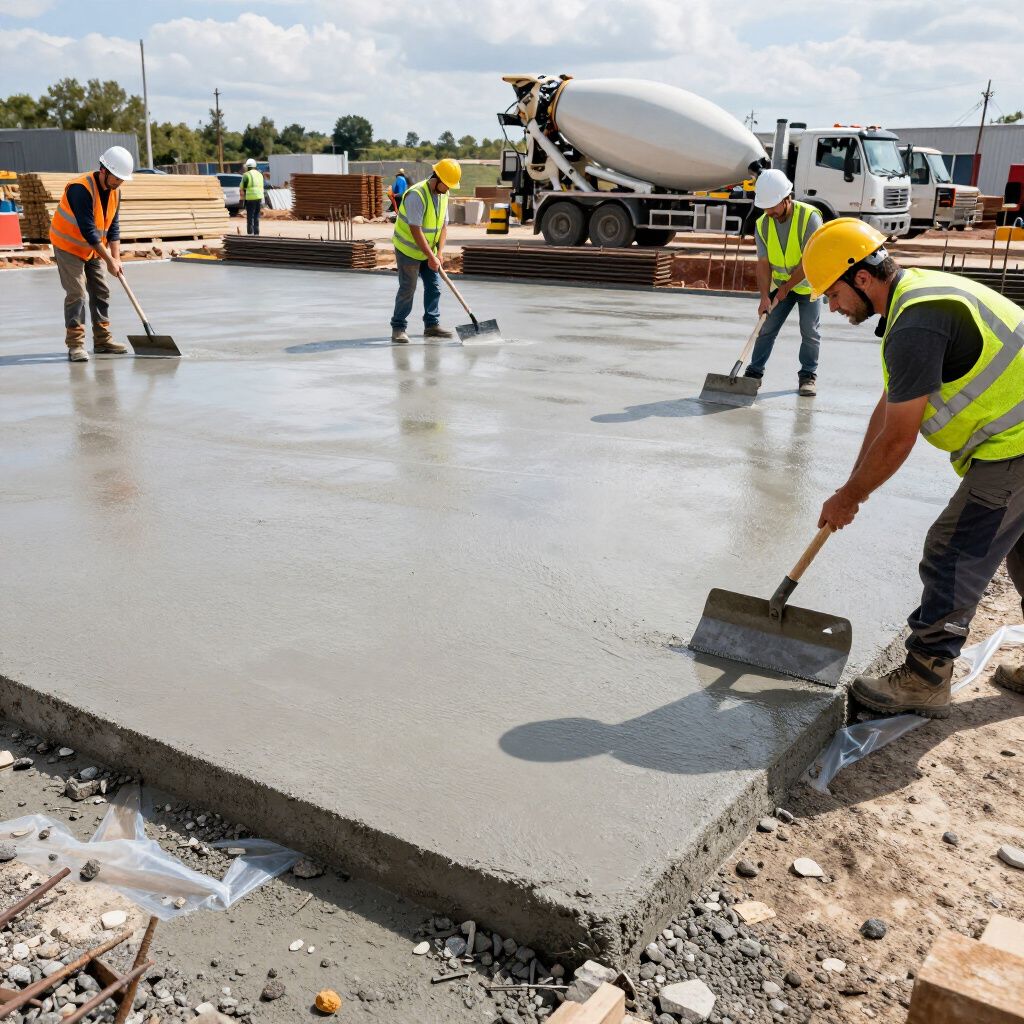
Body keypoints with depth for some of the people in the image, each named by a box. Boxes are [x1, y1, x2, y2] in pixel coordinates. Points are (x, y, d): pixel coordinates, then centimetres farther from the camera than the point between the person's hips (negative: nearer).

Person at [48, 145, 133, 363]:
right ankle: (75, 344, -9)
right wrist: (109, 260, -27)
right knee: (76, 293, -12)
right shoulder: (80, 189, -28)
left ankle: (103, 339, 17)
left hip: (93, 249, 8)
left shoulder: (115, 192, -3)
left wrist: (116, 258, -9)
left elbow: (113, 226, 1)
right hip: (68, 246, -8)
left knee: (101, 291, 8)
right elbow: (88, 230, -30)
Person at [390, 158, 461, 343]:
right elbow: (415, 230, -28)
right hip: (408, 249, -7)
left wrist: (439, 253, -7)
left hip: (429, 251, 7)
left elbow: (443, 225, 3)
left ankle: (432, 325, 15)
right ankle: (398, 328, 3)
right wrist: (431, 257, -26)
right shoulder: (416, 194, -26)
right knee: (407, 289, -5)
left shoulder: (443, 195, 0)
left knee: (434, 287, 6)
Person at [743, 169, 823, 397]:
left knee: (809, 332, -4)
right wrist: (765, 296, -21)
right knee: (767, 328, 0)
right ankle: (754, 372, 9)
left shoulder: (809, 217, -26)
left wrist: (784, 288, -22)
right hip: (780, 284, 4)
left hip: (808, 283, -3)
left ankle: (808, 375, 9)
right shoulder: (762, 224, -11)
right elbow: (763, 263, -11)